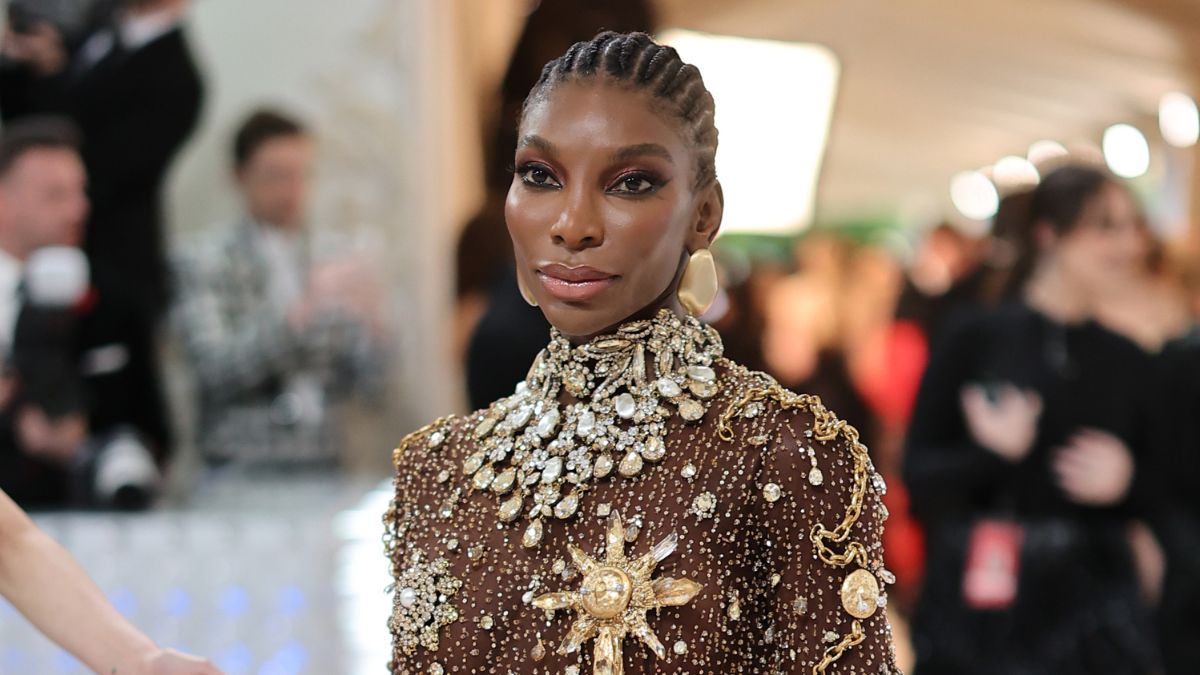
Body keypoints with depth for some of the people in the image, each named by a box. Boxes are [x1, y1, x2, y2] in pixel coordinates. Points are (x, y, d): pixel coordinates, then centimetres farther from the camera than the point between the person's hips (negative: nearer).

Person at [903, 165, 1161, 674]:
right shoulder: (973, 340, -2)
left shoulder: (1129, 364, 8)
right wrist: (993, 455, -20)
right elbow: (919, 480, -3)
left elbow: (1163, 501, 14)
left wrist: (1127, 484, -7)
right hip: (977, 613, -3)